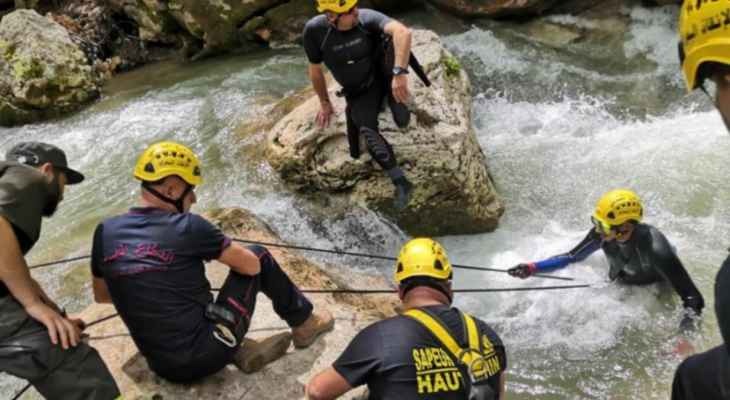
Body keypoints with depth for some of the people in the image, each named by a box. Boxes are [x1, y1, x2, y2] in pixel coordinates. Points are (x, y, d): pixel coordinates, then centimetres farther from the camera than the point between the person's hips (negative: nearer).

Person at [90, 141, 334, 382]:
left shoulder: (105, 233, 1)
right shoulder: (187, 227, -13)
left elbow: (102, 296, 16)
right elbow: (252, 265, -3)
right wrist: (228, 253, 18)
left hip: (163, 368, 4)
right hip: (206, 355, -4)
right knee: (258, 256, 10)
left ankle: (241, 353, 15)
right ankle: (304, 323, 29)